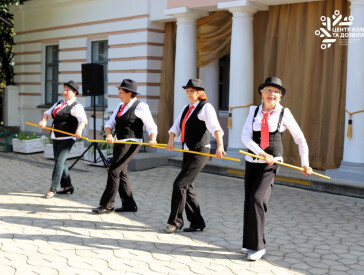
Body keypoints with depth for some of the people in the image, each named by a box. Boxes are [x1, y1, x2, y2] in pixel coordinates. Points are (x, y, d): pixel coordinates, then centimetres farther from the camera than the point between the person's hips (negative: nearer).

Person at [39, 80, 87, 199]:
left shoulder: (76, 106, -11)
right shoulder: (59, 103, 15)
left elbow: (83, 119, -25)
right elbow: (48, 113, 14)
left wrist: (79, 129, -45)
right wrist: (44, 120, -8)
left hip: (67, 138, -8)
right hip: (56, 137, 8)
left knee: (59, 161, -12)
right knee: (59, 161, 13)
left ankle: (53, 188, -7)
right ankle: (67, 186, 24)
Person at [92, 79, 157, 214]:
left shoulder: (140, 107, -8)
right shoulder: (120, 106, 15)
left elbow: (151, 127, -9)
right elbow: (110, 124, 13)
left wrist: (152, 140, -26)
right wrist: (109, 135, -7)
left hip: (131, 144, -8)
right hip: (119, 143, 9)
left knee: (114, 171, -10)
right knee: (121, 174, 10)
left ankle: (106, 205, -3)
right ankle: (129, 205, 19)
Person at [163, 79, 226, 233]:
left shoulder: (206, 107, -10)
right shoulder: (186, 109, 15)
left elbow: (215, 127, -24)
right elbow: (176, 127, 9)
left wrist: (220, 145, -40)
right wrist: (171, 139, -13)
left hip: (199, 153, -8)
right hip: (187, 152, 9)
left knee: (179, 184, -10)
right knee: (188, 187, 10)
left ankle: (175, 222, 4)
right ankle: (197, 223, 21)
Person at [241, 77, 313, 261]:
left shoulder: (284, 113, -4)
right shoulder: (254, 111, 2)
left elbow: (300, 139, 4)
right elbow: (245, 137, -8)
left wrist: (305, 163, 3)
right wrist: (262, 153, -21)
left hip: (272, 163, -4)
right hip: (252, 160, 4)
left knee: (257, 199, -17)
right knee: (249, 202, 6)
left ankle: (257, 246, -5)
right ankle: (250, 243, 22)